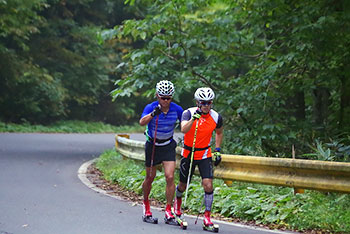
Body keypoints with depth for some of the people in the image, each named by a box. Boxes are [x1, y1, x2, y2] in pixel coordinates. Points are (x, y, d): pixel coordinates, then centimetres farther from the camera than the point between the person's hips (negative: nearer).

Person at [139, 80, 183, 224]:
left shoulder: (177, 109, -11)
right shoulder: (151, 107, -18)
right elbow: (142, 122, -37)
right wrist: (154, 113, -54)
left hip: (168, 146, 1)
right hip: (152, 145, -1)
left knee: (170, 177, -12)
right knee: (150, 178, 10)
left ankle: (168, 210, -5)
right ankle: (146, 204, 35)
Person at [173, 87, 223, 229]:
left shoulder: (216, 117, -6)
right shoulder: (189, 113, -16)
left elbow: (219, 133, 14)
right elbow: (184, 129, -34)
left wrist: (217, 150, 7)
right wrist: (194, 118, -48)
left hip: (205, 154, 1)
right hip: (188, 153, -1)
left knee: (208, 185, -15)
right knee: (183, 185, 12)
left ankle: (207, 217, -6)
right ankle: (178, 200, 46)